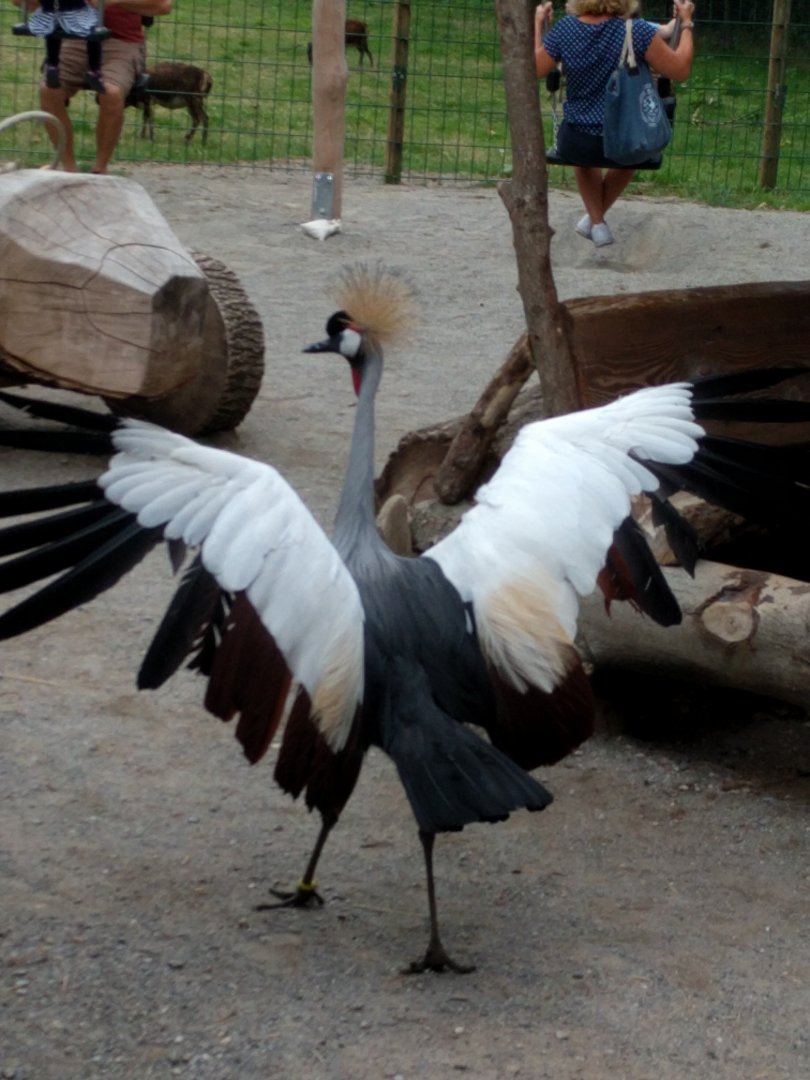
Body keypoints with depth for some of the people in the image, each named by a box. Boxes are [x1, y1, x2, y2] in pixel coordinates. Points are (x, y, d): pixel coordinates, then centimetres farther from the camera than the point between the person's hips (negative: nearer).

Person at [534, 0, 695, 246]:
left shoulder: (564, 30, -9)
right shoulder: (636, 32, -15)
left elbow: (532, 71, 6)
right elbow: (680, 70, -8)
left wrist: (538, 25, 18)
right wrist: (686, 24, 4)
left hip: (577, 143, 1)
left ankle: (597, 223, 37)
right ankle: (594, 218, 44)